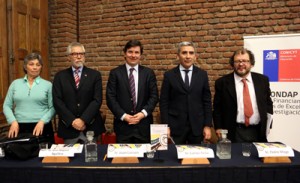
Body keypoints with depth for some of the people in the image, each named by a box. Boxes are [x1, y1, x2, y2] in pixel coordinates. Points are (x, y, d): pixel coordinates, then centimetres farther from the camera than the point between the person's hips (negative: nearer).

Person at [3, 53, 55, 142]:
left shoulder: (47, 85, 3)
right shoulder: (15, 83, 9)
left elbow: (53, 107, -2)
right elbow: (7, 106, 9)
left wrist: (42, 122, -15)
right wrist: (13, 121, -6)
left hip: (42, 127, -1)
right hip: (20, 128, 2)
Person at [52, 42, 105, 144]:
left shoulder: (95, 75, 3)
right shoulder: (60, 76, 6)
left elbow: (97, 100, -5)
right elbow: (57, 101, -2)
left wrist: (83, 120, -14)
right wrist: (72, 121, -12)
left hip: (90, 127, 0)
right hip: (68, 127, 1)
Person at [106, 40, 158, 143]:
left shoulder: (149, 73, 7)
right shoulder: (115, 73, 3)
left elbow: (154, 96, 3)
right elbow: (110, 98, -2)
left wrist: (143, 113, -10)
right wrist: (123, 116, -11)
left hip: (144, 125, 1)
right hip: (122, 124, -1)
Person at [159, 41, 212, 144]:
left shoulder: (202, 74, 4)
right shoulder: (169, 75, -1)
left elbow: (207, 101, 4)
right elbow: (164, 102, -2)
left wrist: (207, 125, 0)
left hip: (197, 126, 2)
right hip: (176, 126, -1)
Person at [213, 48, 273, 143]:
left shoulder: (262, 80, 5)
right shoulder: (222, 82, -3)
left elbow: (268, 103, 13)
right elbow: (217, 109, 1)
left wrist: (268, 125, 6)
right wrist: (219, 129, -5)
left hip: (258, 132, 3)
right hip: (233, 133, -3)